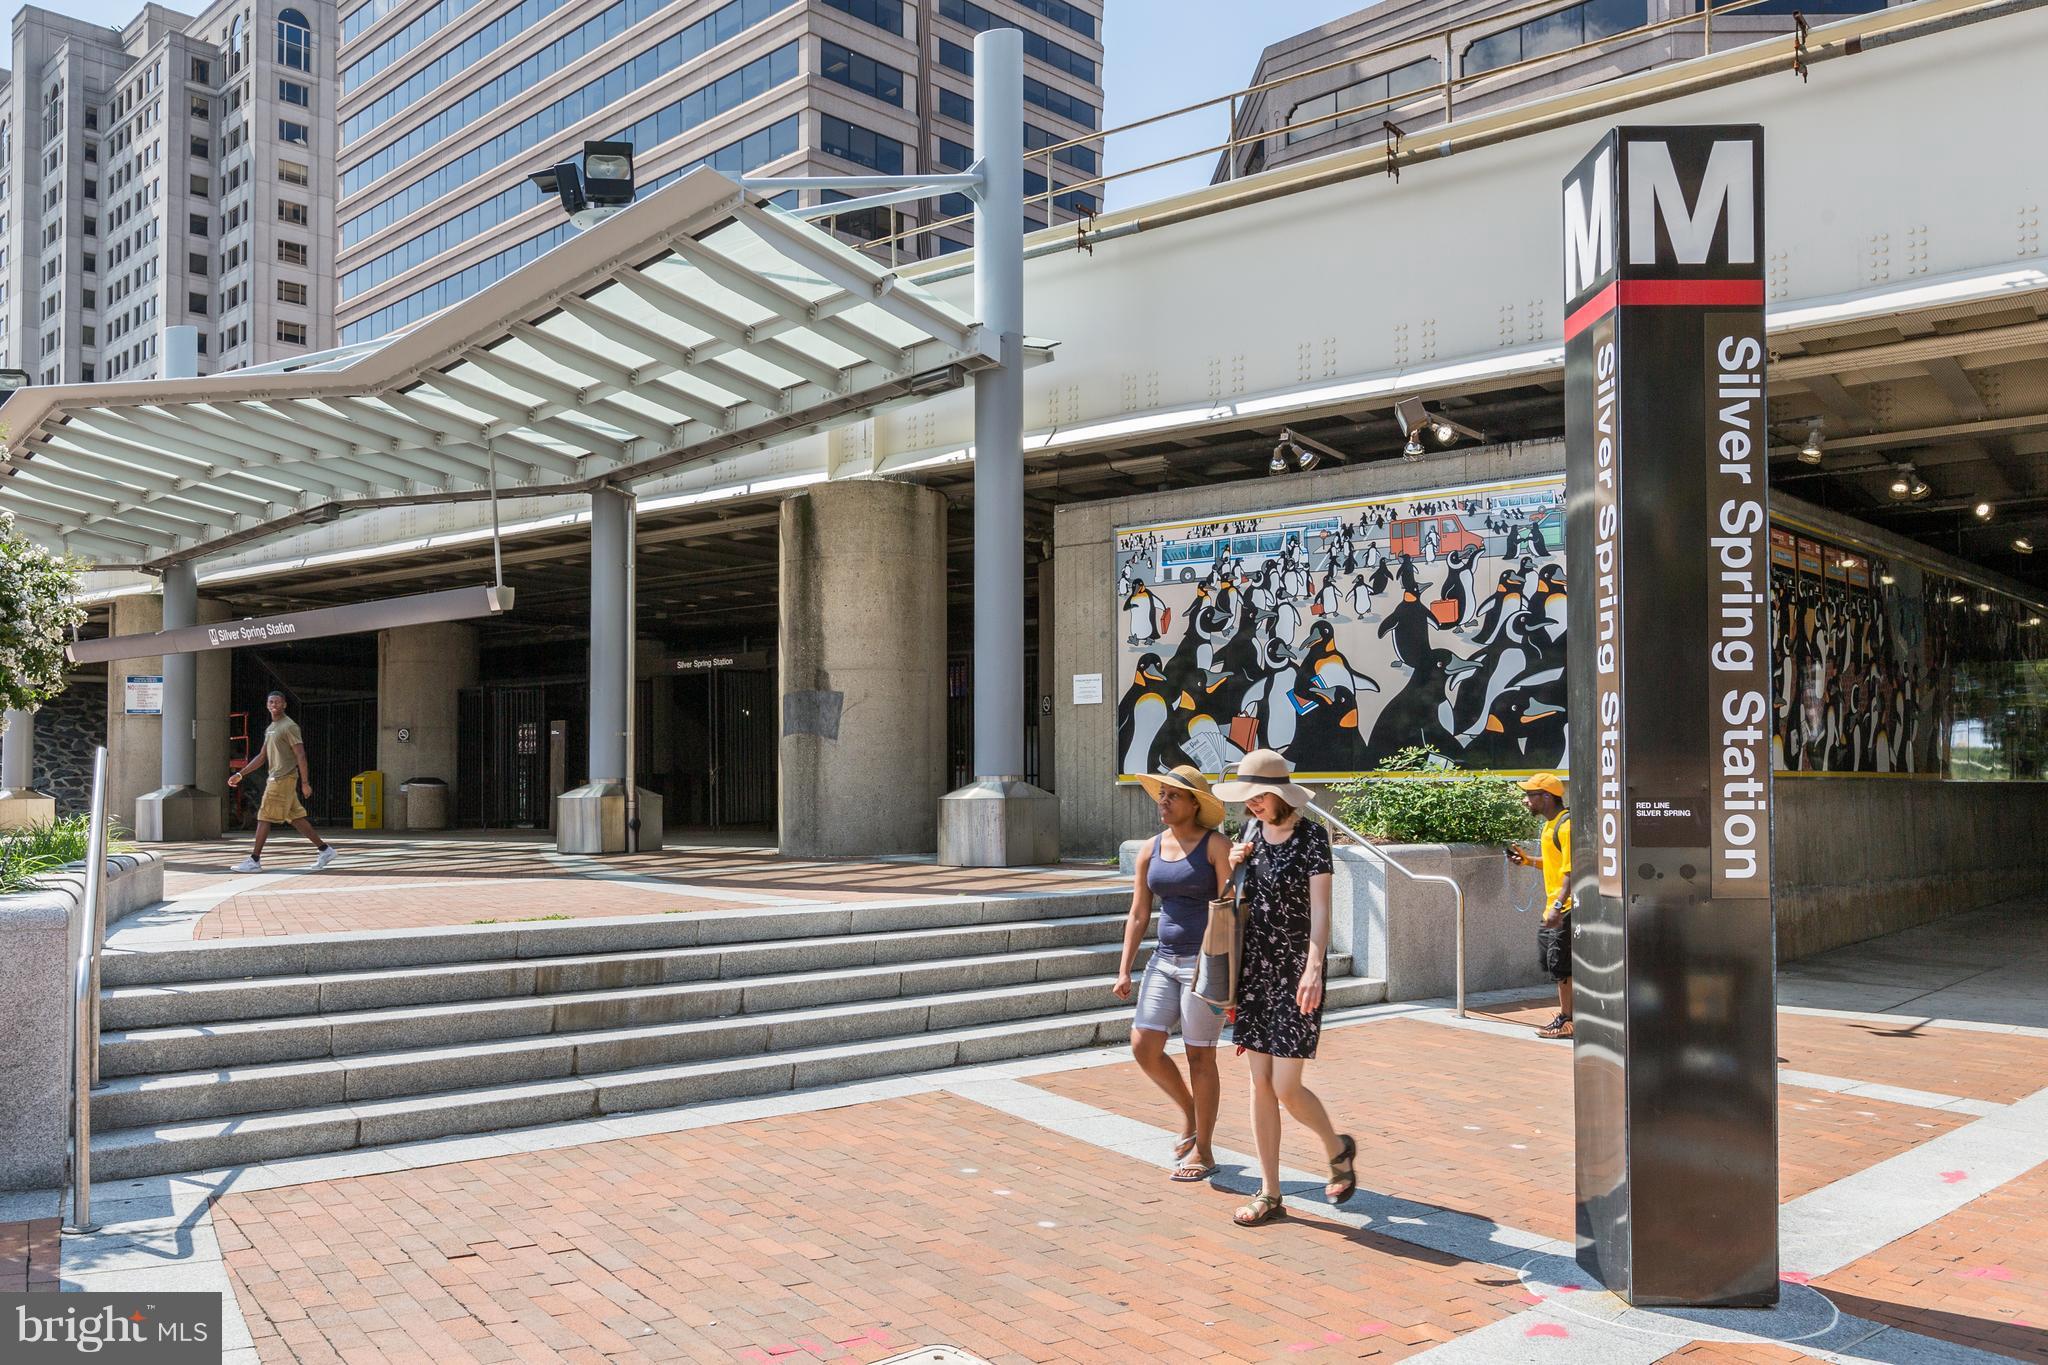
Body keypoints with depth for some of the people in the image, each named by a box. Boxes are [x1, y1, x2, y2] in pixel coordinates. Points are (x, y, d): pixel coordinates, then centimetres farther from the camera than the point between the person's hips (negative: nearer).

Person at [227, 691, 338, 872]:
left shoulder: (289, 726, -10)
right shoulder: (270, 729, 19)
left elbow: (300, 755, -15)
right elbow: (262, 757, 23)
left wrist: (305, 782, -20)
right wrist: (240, 774, 18)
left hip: (283, 779, -9)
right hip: (275, 779, 9)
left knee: (264, 817, -7)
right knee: (295, 817, 8)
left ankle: (254, 860, -3)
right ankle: (324, 849, 9)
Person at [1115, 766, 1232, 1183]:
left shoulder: (1216, 846, -9)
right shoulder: (1150, 850, 8)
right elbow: (1138, 915, 11)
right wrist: (1124, 970, 8)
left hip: (1205, 961, -6)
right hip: (1165, 960, 6)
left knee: (1199, 1056, 1)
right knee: (1143, 1047, -1)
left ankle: (1203, 1152, 15)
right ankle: (1189, 1112, 25)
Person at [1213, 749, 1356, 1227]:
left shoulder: (1311, 835, -11)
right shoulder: (1253, 833, 8)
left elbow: (1320, 908, -19)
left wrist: (1314, 968, -31)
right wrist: (1234, 867, 0)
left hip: (1295, 972, -6)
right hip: (1255, 968, 6)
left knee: (1286, 1089, -4)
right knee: (1260, 1083, 6)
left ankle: (1338, 1149, 26)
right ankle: (1269, 1194, 15)